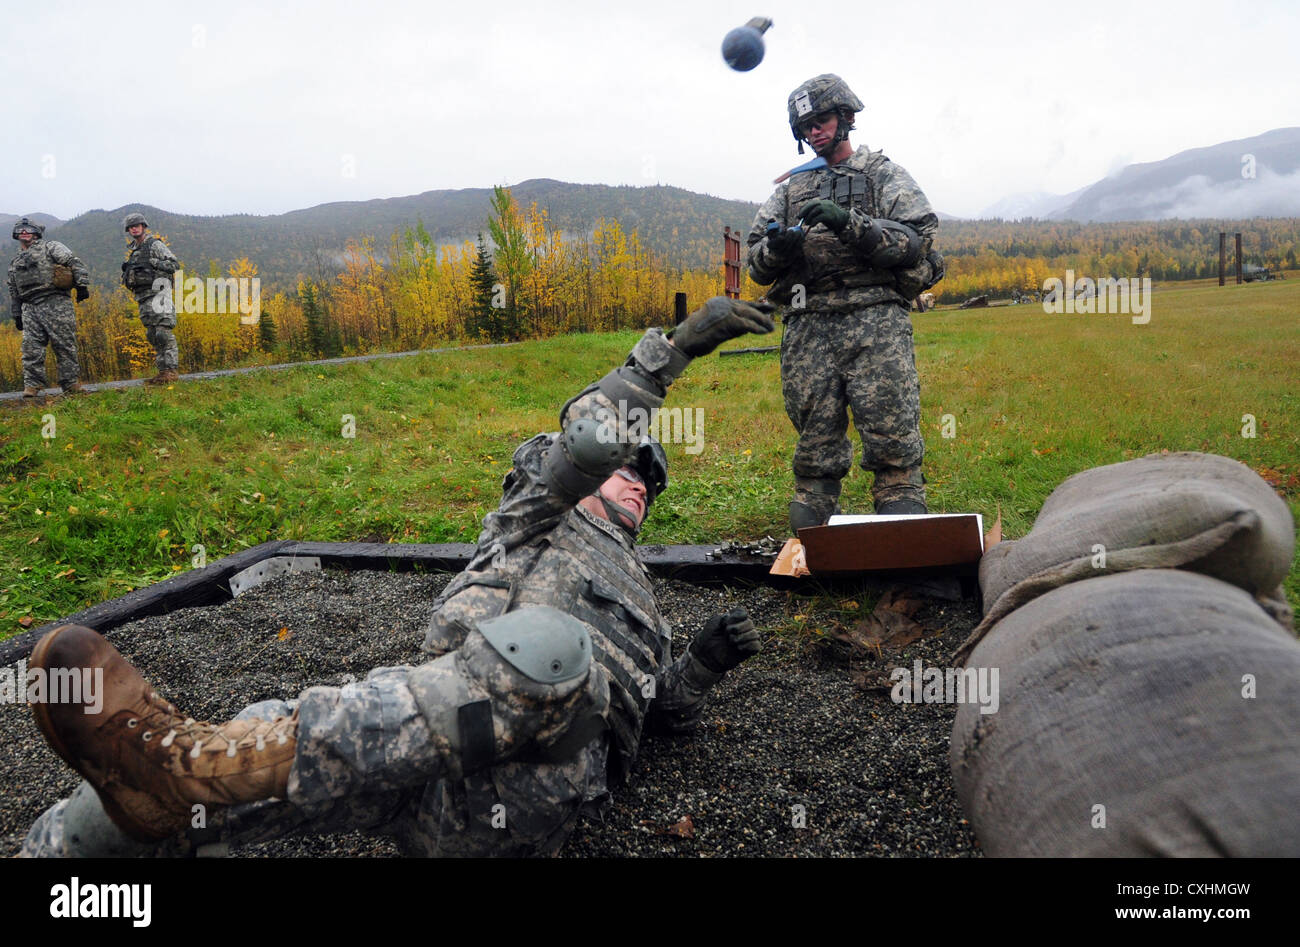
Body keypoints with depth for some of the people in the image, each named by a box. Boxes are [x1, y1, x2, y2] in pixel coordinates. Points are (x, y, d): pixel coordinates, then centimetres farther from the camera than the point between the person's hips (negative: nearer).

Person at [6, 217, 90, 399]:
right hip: (30, 309, 5)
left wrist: (82, 285, -14)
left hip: (56, 304, -5)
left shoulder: (50, 247, 10)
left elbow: (75, 263, -2)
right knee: (31, 348, -5)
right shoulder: (15, 263, 27)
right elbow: (14, 292, 28)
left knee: (65, 346, -6)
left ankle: (71, 385, -2)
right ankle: (32, 386, -3)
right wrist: (16, 315, 22)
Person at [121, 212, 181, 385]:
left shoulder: (155, 244, 0)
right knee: (152, 336, 5)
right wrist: (127, 271, 8)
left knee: (164, 333, -14)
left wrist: (152, 263, -15)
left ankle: (171, 371, -16)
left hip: (157, 292, -8)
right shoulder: (134, 251, 23)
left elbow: (175, 265, -8)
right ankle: (163, 371, 6)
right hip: (143, 299, 8)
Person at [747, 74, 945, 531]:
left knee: (893, 441, -10)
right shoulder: (791, 188, 22)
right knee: (815, 448, 3)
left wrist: (849, 224, -15)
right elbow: (757, 266, 17)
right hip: (808, 327, 3)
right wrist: (776, 248, -7)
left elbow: (916, 243, -3)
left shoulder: (884, 175, 12)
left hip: (874, 322, -3)